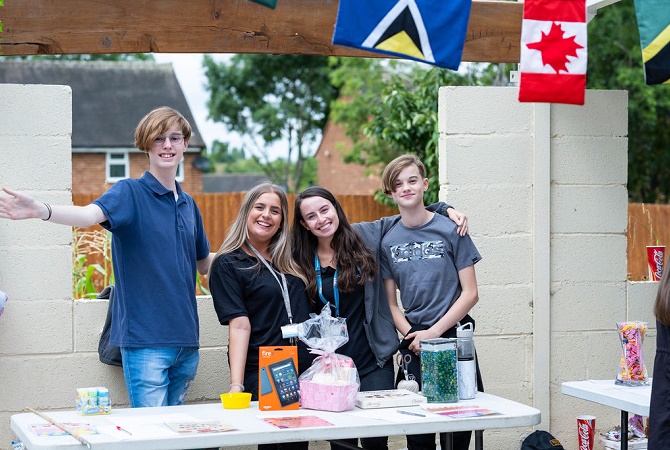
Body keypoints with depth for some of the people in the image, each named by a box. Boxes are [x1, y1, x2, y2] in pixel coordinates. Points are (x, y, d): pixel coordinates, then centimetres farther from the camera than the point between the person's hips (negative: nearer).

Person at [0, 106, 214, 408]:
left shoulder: (188, 204, 15)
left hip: (186, 339, 6)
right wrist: (40, 211, -43)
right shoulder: (130, 193, -4)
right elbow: (91, 214, -28)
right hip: (145, 339, -6)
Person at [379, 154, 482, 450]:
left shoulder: (450, 231, -2)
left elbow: (470, 294, -3)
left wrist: (433, 332, -10)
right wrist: (411, 336, -8)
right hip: (413, 345, 2)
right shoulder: (388, 241, 6)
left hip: (452, 338, -2)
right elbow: (391, 303, 9)